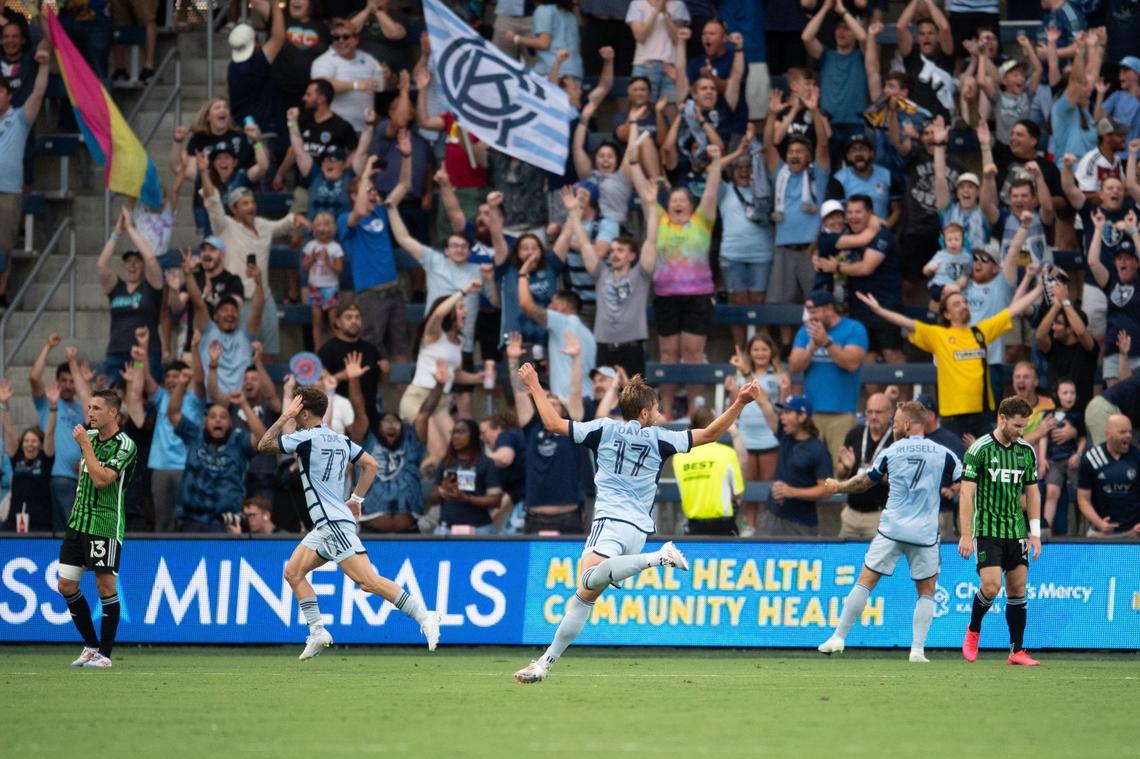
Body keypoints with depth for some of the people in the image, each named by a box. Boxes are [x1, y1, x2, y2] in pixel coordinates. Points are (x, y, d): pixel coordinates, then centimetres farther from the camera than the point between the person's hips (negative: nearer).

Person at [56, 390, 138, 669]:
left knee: (106, 588, -4)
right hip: (78, 521, 7)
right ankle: (91, 645, 17)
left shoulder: (126, 446, -12)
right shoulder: (90, 435, 9)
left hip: (106, 526, -7)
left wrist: (85, 444, -18)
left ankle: (105, 654, 4)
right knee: (66, 585, 4)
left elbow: (101, 479, -22)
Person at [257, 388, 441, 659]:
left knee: (368, 581, -15)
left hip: (334, 524, -10)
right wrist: (356, 499, 21)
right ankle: (318, 632, 7)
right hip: (325, 526, 10)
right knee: (293, 572, 10)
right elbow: (371, 465, 18)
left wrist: (285, 417, 0)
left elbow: (263, 445, -6)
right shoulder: (340, 440, 13)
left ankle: (425, 617, -19)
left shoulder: (307, 438, -12)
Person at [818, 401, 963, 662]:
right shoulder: (943, 454, 0)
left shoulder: (890, 453, 4)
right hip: (925, 533, 0)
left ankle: (839, 638, 8)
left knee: (865, 581, 7)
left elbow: (865, 481, 18)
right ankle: (918, 649, 1)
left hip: (891, 530, 0)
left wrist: (837, 487, 35)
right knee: (926, 592, 11)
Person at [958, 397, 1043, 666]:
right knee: (991, 586, -15)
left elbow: (1032, 493, 13)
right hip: (987, 530, -5)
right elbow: (966, 493, -9)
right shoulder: (979, 449, -8)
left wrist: (1035, 533, 8)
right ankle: (973, 631, 13)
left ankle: (1017, 650, 7)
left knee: (1017, 589, 3)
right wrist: (966, 535, -13)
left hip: (1016, 532, 5)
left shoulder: (1027, 451, 7)